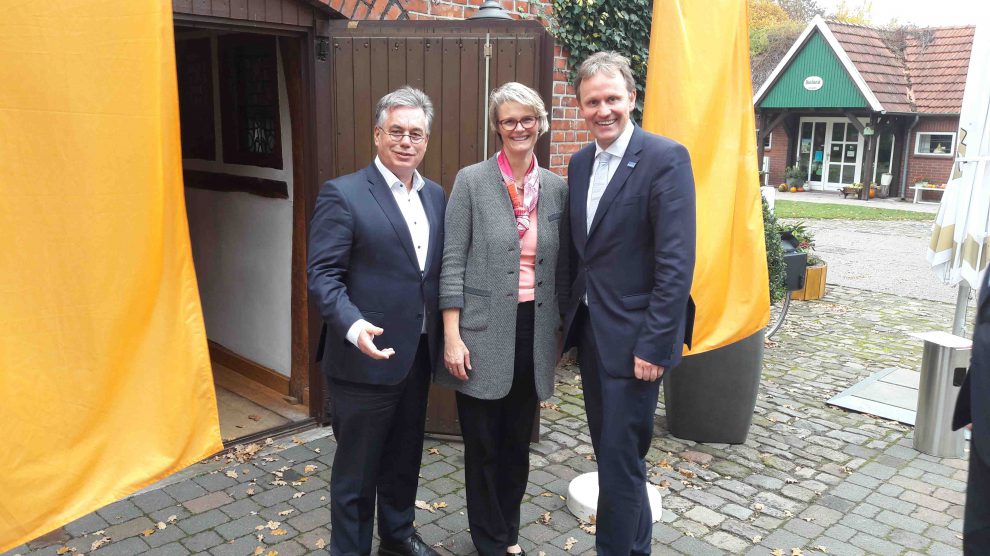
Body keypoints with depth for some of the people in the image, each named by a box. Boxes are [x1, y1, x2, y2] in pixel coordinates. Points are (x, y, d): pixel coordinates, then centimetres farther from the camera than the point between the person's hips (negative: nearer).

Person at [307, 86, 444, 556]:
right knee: (357, 467, 9)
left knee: (405, 457, 22)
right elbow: (323, 275, -16)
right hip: (366, 357, -6)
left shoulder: (435, 196, 9)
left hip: (418, 354, 6)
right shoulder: (343, 194, -11)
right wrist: (353, 325, -31)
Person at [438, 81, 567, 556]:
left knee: (518, 441, 15)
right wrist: (451, 336, -12)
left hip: (534, 330, 4)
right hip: (484, 333, -3)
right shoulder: (471, 181, -5)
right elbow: (452, 263, -7)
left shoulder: (556, 188, 6)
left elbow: (560, 265, 11)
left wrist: (560, 329, 9)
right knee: (483, 445, 9)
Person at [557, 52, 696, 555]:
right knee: (610, 452, 18)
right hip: (589, 330, 7)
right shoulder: (580, 163, 9)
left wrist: (654, 345, -19)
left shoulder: (665, 158, -13)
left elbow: (677, 262, -18)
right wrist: (569, 314, 10)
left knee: (620, 458, 1)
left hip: (632, 337, -7)